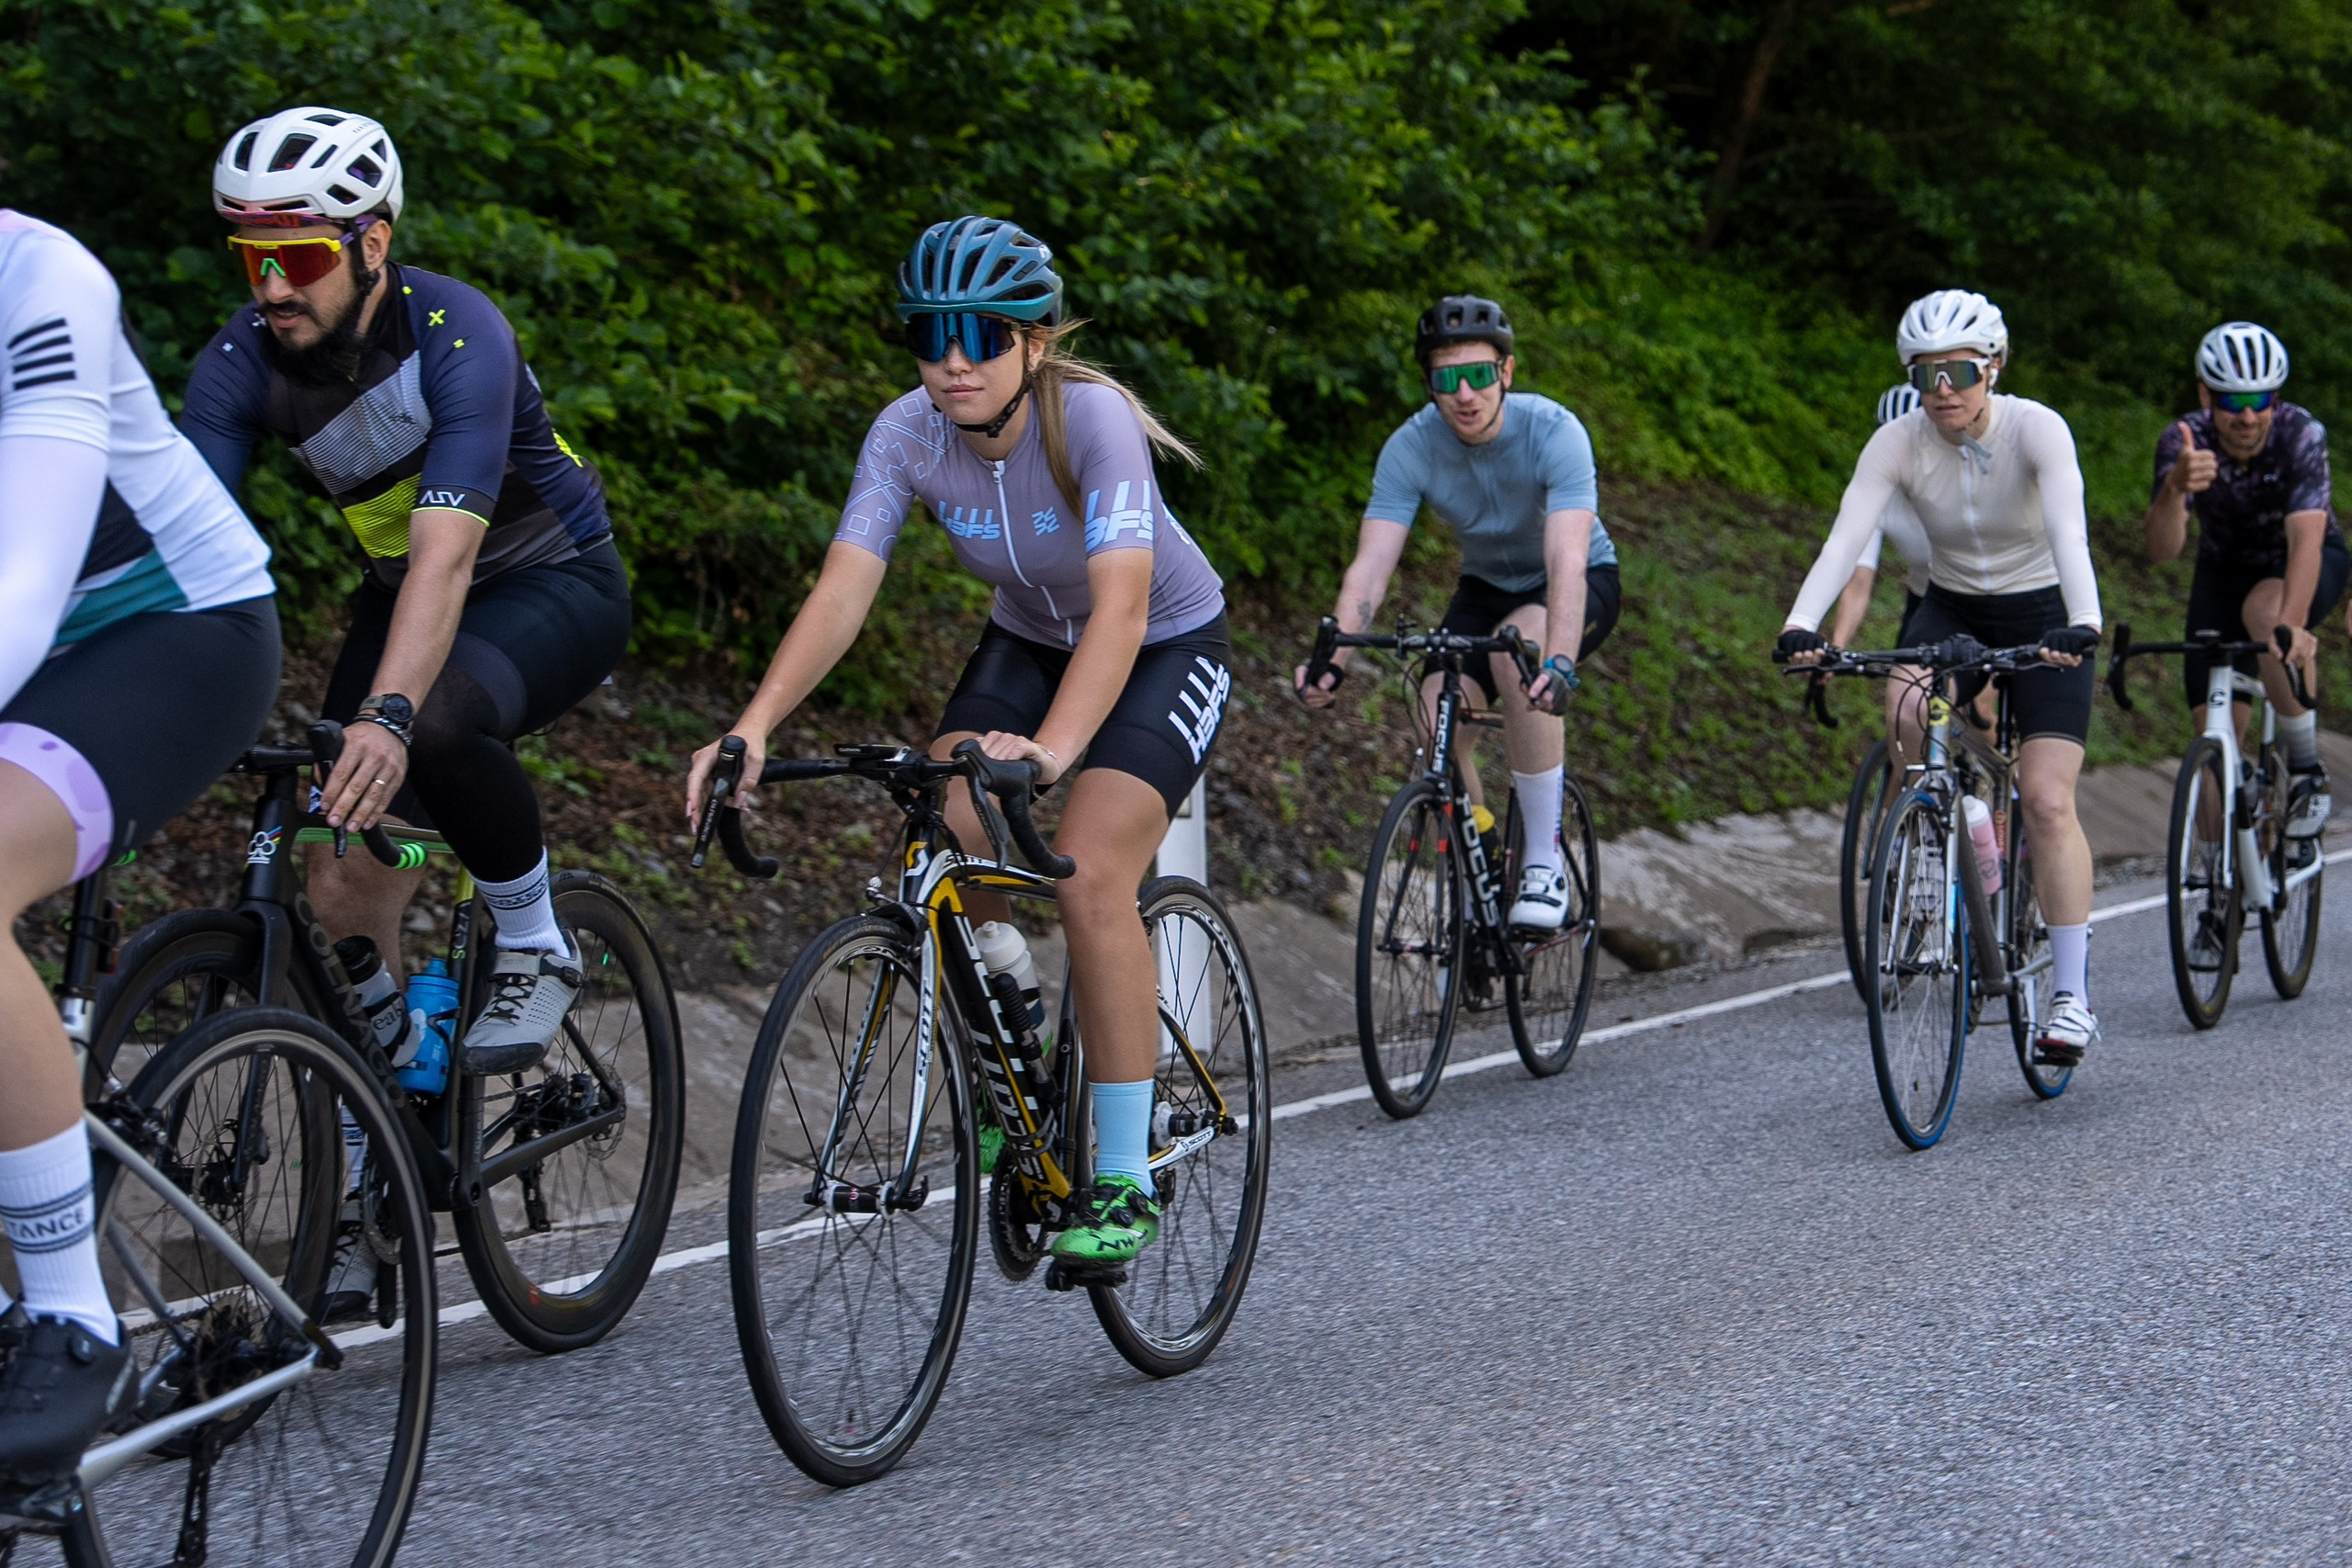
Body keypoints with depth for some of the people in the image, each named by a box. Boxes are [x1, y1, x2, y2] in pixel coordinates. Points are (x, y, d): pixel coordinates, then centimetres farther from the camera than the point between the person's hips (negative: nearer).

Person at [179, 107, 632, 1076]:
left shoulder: (457, 335, -30)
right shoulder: (242, 361, -15)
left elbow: (446, 558, -40)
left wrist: (387, 716, -55)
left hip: (555, 586, -5)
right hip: (403, 595, 5)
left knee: (437, 720, -37)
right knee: (345, 889, -10)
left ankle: (535, 948, -13)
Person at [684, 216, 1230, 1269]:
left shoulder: (1092, 420, -33)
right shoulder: (908, 434, -20)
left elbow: (1121, 606, -44)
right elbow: (842, 590, -29)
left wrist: (1051, 749, -60)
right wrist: (753, 726, -45)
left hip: (1165, 646, -5)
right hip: (1028, 640, 5)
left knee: (1089, 875, -24)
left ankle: (1125, 1179, -13)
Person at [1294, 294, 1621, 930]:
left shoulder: (1553, 431, -30)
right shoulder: (1411, 448, -20)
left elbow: (1567, 562, -41)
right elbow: (1370, 566, -28)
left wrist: (1560, 662, -58)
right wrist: (1332, 658, -45)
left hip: (1584, 584, -4)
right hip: (1487, 586, 4)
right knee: (1437, 715, -21)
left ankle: (1545, 859, -25)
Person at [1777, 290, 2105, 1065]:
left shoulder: (2037, 429, -23)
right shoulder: (1899, 442, -16)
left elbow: (2069, 533, -37)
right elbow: (1846, 538, -28)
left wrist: (2082, 625, -55)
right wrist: (1800, 625, -45)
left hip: (2041, 616, -2)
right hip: (1951, 610, 3)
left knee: (2047, 801, -16)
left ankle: (2072, 998, -11)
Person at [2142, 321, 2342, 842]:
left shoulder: (2301, 434, -30)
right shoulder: (2184, 443, -24)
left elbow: (2306, 537, -41)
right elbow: (2161, 549, -34)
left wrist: (2292, 622, -58)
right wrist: (2176, 488, -55)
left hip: (2308, 563, -3)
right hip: (2226, 568, 3)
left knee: (2265, 609, -37)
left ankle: (2308, 769, -21)